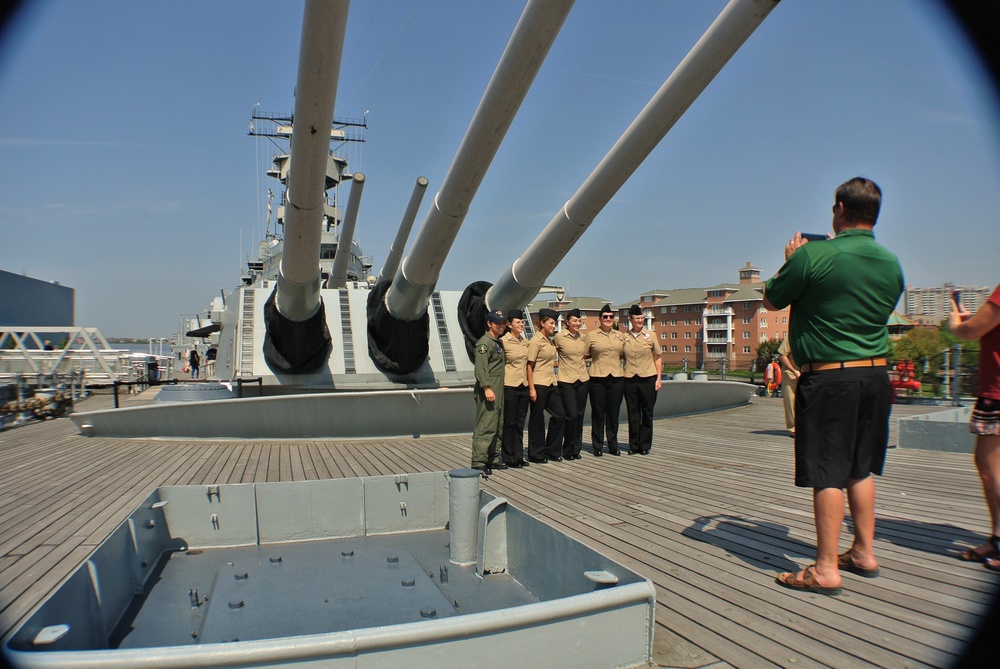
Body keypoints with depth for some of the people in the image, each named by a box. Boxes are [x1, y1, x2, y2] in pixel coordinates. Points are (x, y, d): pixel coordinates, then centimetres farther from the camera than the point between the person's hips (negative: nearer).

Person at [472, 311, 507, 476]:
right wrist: (486, 388, -26)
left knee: (497, 427, 14)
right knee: (485, 426, -11)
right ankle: (478, 463, -10)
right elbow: (481, 368, -18)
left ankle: (491, 459, 23)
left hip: (499, 390, 10)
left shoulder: (499, 342, 20)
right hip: (488, 391, -10)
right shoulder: (484, 343, -10)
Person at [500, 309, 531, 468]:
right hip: (509, 386, -6)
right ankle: (509, 457, 11)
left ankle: (519, 456, 20)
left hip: (524, 386, 6)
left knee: (520, 422, 12)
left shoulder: (525, 341, 11)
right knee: (509, 422, 2)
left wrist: (530, 384, 15)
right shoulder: (503, 341, -10)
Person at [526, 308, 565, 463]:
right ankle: (536, 454, 13)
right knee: (537, 420, 1)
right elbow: (529, 365, -14)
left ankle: (552, 450, 21)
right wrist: (531, 388, -18)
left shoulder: (550, 341, 14)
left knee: (559, 415, 7)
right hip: (539, 385, -8)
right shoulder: (536, 341, -11)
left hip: (552, 384, 8)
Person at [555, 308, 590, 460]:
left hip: (583, 380, 5)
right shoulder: (559, 337, -6)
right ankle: (567, 450, 8)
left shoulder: (583, 337, 9)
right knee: (571, 415, -8)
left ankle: (576, 449, 18)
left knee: (579, 416, 7)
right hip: (566, 381, -5)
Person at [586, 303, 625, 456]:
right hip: (598, 378, -3)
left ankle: (613, 445, 17)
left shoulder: (620, 335, 12)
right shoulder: (591, 335, 2)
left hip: (617, 378, 3)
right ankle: (598, 446, 12)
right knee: (598, 413, 3)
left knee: (614, 413, 7)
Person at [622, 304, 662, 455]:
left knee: (647, 413, 5)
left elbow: (657, 358, 6)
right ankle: (634, 445, 14)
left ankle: (645, 445, 14)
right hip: (629, 379, 1)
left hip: (648, 378, -1)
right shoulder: (624, 337, 5)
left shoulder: (650, 336, 3)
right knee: (633, 413, 5)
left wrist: (658, 378, -1)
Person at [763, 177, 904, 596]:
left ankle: (826, 569, 5)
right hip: (876, 374, 7)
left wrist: (790, 260, 14)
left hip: (828, 377, -6)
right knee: (861, 468, 18)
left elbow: (772, 301, -3)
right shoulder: (892, 264, 6)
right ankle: (864, 553, 29)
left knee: (828, 473, -2)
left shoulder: (814, 256, -15)